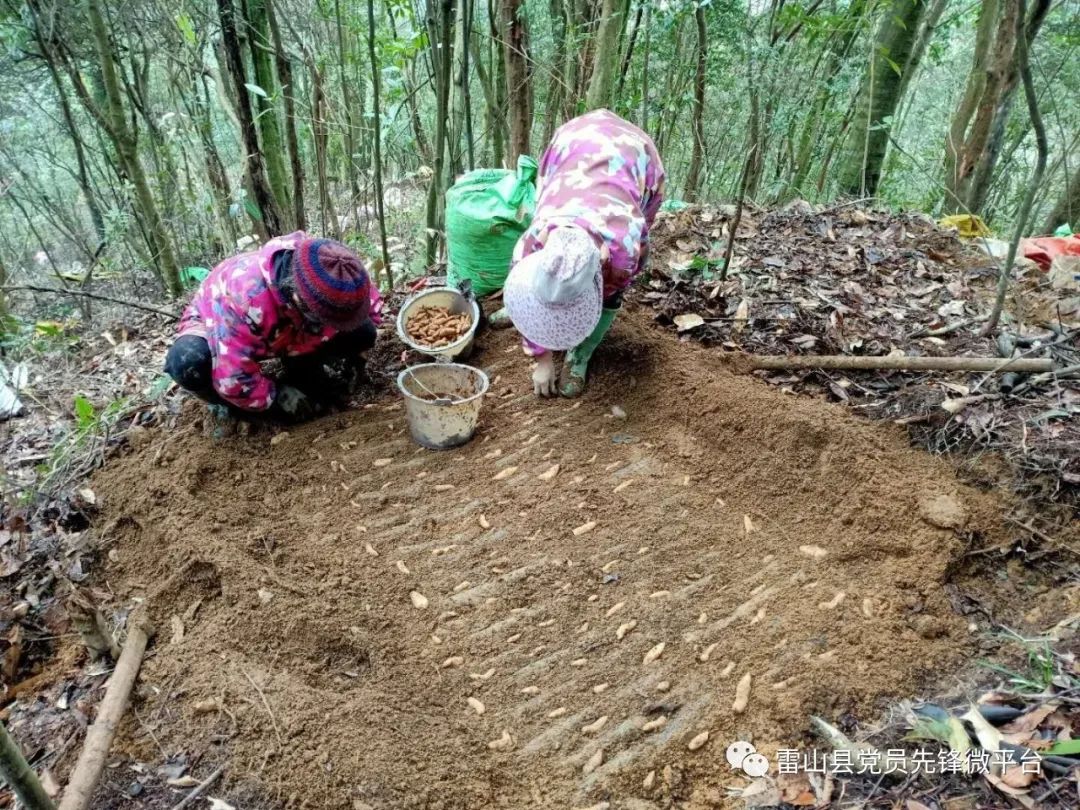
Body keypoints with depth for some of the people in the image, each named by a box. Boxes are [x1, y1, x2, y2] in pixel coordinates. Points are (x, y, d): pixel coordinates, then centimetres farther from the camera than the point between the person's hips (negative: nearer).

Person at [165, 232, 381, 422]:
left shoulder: (333, 281, -30)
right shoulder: (242, 297, -47)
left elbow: (370, 305, -7)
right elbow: (232, 377, -43)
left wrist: (351, 359, -13)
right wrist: (280, 400, -29)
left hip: (285, 332, 5)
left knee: (362, 332, -18)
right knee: (189, 362, -41)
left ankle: (298, 383, 2)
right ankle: (232, 405, -8)